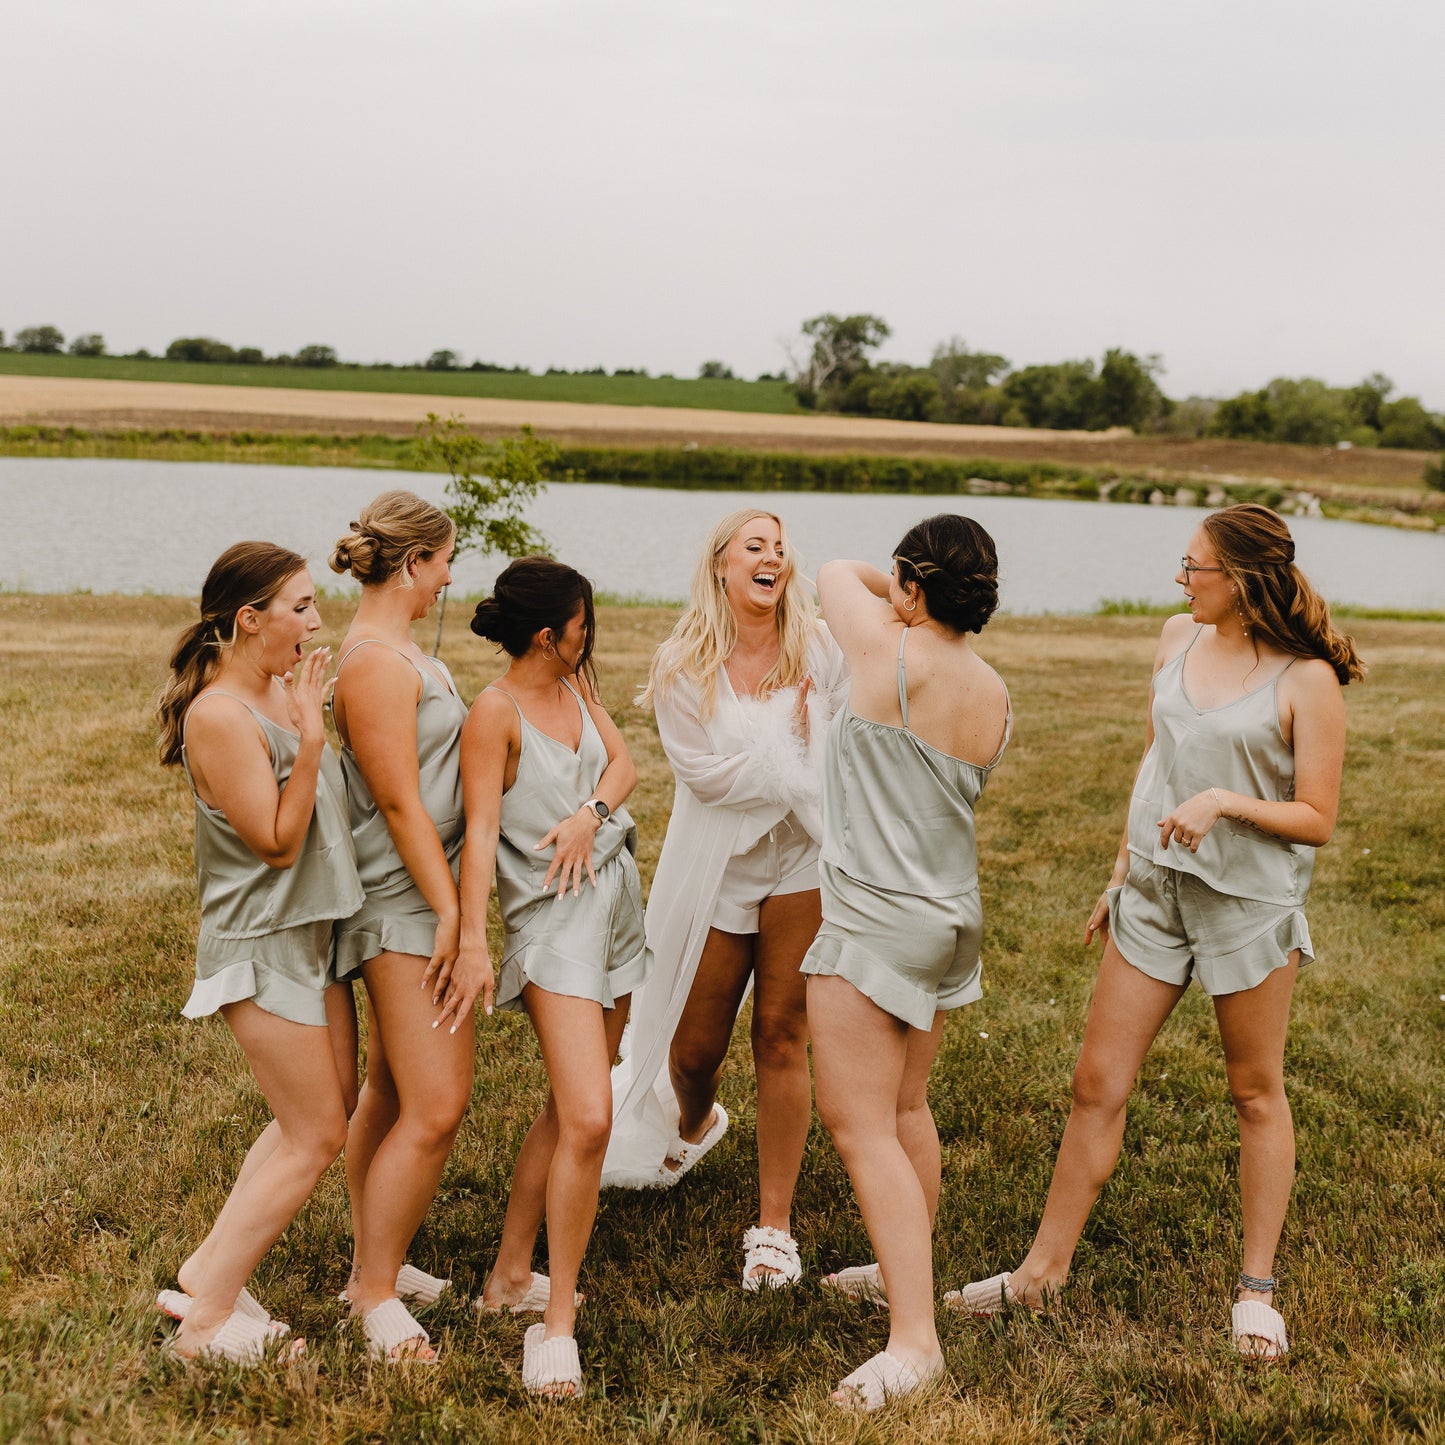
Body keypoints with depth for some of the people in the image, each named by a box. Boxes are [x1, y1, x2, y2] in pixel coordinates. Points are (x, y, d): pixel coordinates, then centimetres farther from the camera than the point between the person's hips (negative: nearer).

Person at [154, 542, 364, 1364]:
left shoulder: (280, 693, 6)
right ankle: (208, 1319, 7)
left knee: (328, 1110, 16)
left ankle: (212, 1272, 24)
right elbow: (276, 841, -21)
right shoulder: (219, 715, -21)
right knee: (317, 1135, -3)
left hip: (309, 932, 10)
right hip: (261, 944, -10)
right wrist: (310, 739, -26)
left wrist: (315, 718, 9)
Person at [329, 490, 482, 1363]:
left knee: (394, 1092, 17)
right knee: (436, 1108, -9)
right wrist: (453, 913, -18)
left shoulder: (397, 650, 14)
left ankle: (375, 1263, 29)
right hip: (405, 901, -11)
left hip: (426, 893, 11)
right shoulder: (376, 662, -18)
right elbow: (400, 801, -20)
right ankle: (377, 1293, 4)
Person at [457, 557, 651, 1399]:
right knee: (589, 1119, -17)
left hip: (615, 900, 8)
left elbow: (624, 763, 8)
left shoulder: (577, 685, 10)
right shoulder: (496, 711, -13)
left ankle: (512, 1274, 28)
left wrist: (591, 813, -12)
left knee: (568, 1108, 15)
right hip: (552, 920, -8)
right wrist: (471, 940, -25)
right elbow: (481, 830, -18)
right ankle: (556, 1325, -7)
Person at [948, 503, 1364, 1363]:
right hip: (1156, 890, 5)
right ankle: (1045, 1269, 17)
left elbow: (1317, 821, -10)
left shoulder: (1307, 681, -12)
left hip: (1251, 902, -5)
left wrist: (1227, 801, -24)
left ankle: (1258, 1289, 24)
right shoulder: (1179, 641, 5)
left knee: (1257, 1093, 10)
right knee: (1098, 1083, 6)